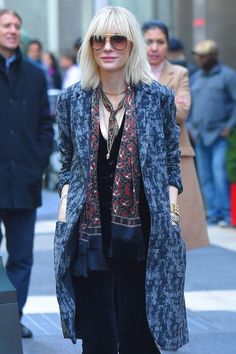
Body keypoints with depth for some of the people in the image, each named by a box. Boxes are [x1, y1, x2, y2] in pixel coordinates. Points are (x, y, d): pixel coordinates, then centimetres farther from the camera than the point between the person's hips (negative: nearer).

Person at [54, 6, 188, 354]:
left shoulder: (159, 98, 1)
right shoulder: (72, 100, 6)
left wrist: (171, 205, -5)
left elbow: (171, 163, 7)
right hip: (89, 236, 1)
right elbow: (67, 164, 14)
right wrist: (64, 202, 0)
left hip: (142, 237, -1)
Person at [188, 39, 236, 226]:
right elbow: (191, 104, 22)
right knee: (206, 177, 4)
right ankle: (213, 214, 8)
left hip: (220, 135, -6)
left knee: (220, 174, -14)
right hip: (200, 136, 6)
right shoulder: (196, 77, 15)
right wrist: (190, 126, 10)